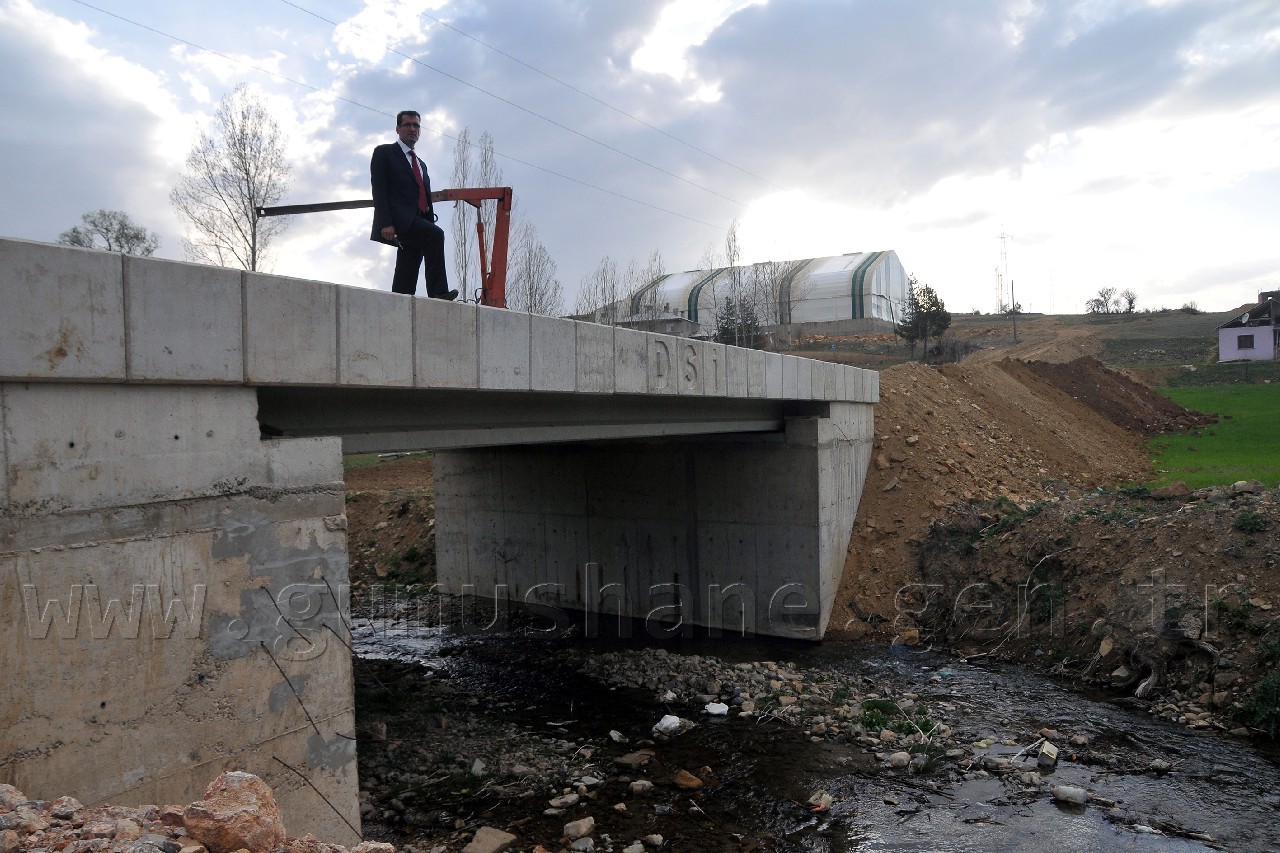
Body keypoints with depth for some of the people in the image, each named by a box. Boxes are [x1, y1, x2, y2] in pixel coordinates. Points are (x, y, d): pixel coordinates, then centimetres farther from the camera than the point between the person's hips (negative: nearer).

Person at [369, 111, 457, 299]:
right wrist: (386, 223, -16)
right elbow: (379, 190, -4)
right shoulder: (384, 153, 8)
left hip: (417, 224, 7)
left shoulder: (421, 164, 30)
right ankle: (438, 293, -34)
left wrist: (430, 222, 12)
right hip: (399, 221, -7)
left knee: (406, 278, -1)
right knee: (436, 235, -29)